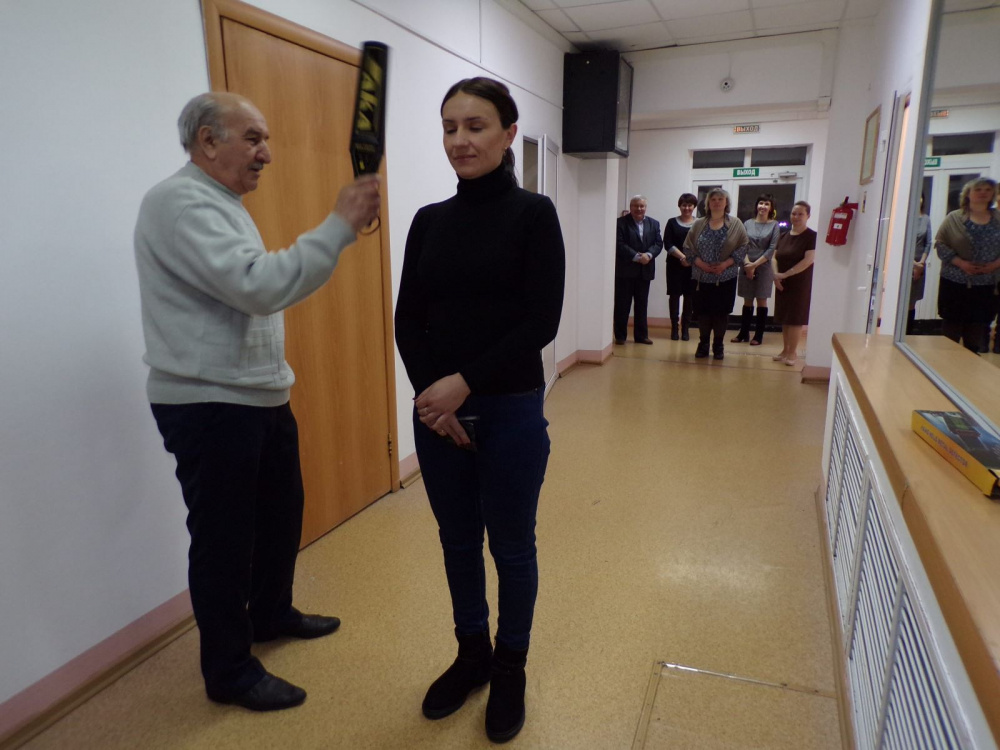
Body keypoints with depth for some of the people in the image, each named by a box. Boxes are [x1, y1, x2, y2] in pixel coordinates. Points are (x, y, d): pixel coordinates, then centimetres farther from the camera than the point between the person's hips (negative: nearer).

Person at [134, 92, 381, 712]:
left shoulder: (220, 204, 16)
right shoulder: (180, 202, -17)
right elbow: (258, 285, -31)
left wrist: (277, 378, 23)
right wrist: (341, 227, -29)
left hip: (259, 397, 10)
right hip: (209, 406, -10)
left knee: (281, 510, 21)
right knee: (224, 538, 3)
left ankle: (271, 614, 42)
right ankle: (230, 671, 22)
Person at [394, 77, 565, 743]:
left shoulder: (533, 214, -5)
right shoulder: (428, 220, 6)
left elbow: (541, 322, -12)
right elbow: (408, 320, 3)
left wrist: (465, 384, -17)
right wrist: (430, 394, -11)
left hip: (510, 412, -4)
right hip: (435, 411, 4)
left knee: (511, 547, 12)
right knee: (457, 542, 17)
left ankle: (510, 670, 35)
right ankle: (472, 655, 40)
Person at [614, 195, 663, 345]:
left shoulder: (654, 223, 12)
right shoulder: (621, 222, -3)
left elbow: (658, 243, 4)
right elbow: (619, 244, -12)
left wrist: (648, 255, -16)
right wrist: (636, 256, -19)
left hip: (645, 271, 4)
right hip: (625, 270, -4)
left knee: (642, 304, 9)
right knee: (622, 304, 1)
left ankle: (641, 335, 17)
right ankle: (620, 335, 8)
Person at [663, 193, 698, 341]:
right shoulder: (672, 223, 6)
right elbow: (668, 244, -2)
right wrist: (682, 257, -13)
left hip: (694, 266, 0)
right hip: (675, 265, 0)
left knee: (690, 297, 2)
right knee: (674, 295, 2)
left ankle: (685, 328, 11)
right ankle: (674, 327, 10)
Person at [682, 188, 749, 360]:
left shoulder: (735, 224, 2)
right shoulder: (699, 224, 5)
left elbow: (743, 247, -2)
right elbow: (688, 247, 2)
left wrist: (726, 263, -14)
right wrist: (700, 263, -12)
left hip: (726, 278, -1)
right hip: (702, 277, 1)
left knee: (721, 312, 3)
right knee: (702, 311, 5)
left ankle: (718, 345, 16)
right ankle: (703, 344, 18)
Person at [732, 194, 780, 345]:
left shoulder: (774, 225, 0)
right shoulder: (747, 223, 6)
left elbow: (772, 249, -6)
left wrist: (755, 264, -12)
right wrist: (747, 264, -13)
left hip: (764, 267, -2)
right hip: (746, 267, 2)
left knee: (762, 301, 3)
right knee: (747, 301, 8)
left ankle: (758, 336, 8)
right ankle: (743, 333, 15)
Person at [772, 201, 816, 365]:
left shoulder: (811, 237, -9)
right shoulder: (784, 236, 10)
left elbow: (808, 260, -18)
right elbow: (775, 257, 11)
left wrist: (785, 274, -19)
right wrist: (776, 275, -7)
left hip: (800, 284, -6)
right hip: (782, 284, 6)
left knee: (795, 318, -1)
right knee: (784, 318, 11)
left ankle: (793, 352, 9)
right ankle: (785, 349, 21)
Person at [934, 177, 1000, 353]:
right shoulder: (954, 218, 0)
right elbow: (940, 244, -5)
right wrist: (959, 262, -16)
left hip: (985, 286, 2)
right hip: (955, 284, -2)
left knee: (976, 336, 8)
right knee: (951, 329, 3)